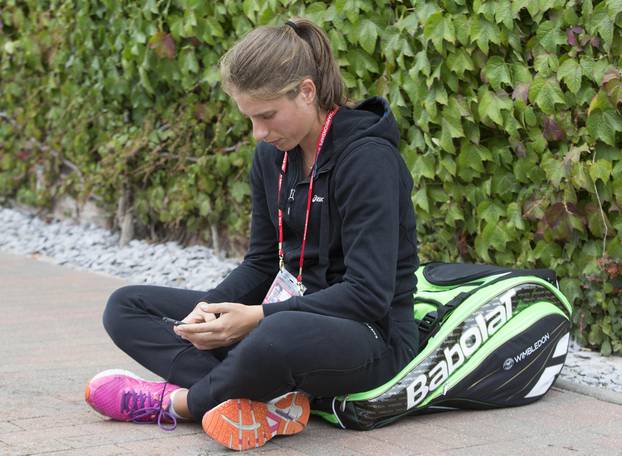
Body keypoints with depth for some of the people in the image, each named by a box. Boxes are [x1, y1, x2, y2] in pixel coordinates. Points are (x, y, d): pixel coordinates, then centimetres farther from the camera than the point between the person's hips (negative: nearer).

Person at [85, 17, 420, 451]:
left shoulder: (368, 158, -18)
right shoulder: (272, 155, 6)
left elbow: (368, 295, -23)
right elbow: (262, 263, 13)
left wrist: (257, 317, -26)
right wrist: (211, 307, -8)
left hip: (374, 337, -9)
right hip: (292, 313, 9)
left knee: (278, 338, -45)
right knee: (126, 306, 3)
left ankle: (177, 400, -13)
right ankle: (267, 402, -19)